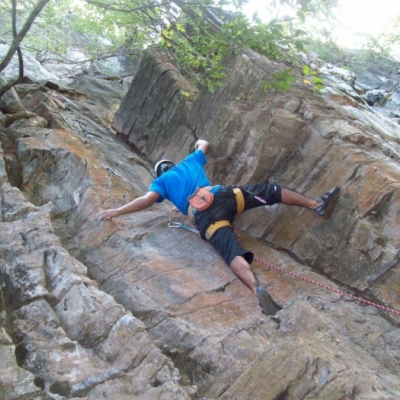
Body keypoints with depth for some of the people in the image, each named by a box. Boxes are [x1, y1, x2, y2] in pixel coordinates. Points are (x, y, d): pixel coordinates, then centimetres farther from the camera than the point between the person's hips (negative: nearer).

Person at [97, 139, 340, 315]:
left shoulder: (161, 182, 22)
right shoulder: (190, 161, 33)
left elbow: (147, 200, 3)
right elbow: (205, 145, 53)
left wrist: (116, 212, 8)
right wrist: (199, 143, 77)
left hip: (205, 217, -3)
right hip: (223, 196, 3)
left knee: (233, 252, -23)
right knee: (269, 191, 17)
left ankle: (257, 289, -49)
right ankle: (317, 204, 14)